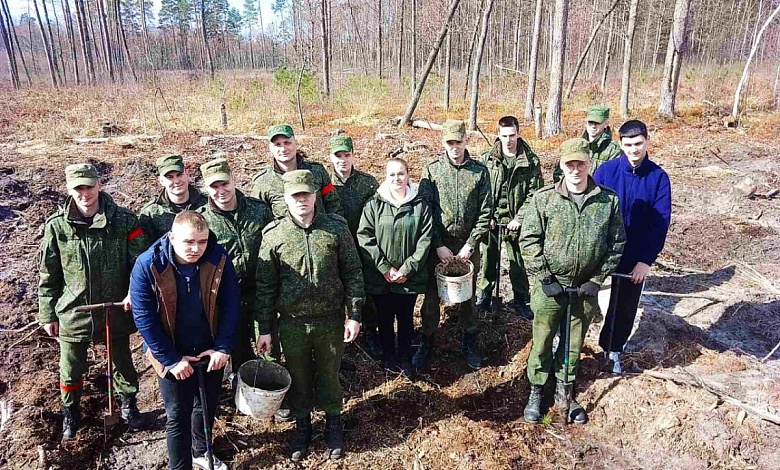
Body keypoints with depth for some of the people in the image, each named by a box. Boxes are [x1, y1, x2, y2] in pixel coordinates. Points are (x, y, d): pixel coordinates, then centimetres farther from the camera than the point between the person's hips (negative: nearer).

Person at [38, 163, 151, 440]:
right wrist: (48, 315, 2)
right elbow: (48, 275, -1)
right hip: (72, 313, 1)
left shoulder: (123, 221, -12)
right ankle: (70, 414, 43)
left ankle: (129, 407, 41)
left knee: (123, 363, 18)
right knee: (71, 370, 17)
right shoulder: (57, 226, -9)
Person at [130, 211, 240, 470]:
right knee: (178, 416, 9)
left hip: (210, 351, 3)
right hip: (172, 356, -3)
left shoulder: (219, 259, -16)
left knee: (207, 407, 22)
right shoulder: (147, 265, -21)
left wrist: (223, 347, -12)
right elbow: (144, 319, -17)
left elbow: (231, 304, -8)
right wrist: (172, 360, -16)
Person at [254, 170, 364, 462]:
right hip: (292, 324, 0)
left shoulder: (337, 228, -8)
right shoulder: (273, 235, -8)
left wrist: (354, 315, -5)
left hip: (331, 321, 0)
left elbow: (353, 274, -3)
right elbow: (265, 286, -2)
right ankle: (302, 425, 42)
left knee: (329, 375, 17)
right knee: (298, 377, 17)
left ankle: (333, 424, 41)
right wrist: (264, 329, -2)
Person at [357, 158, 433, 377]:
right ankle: (388, 357, 35)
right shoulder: (374, 205, -3)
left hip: (410, 277, 0)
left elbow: (425, 240, -5)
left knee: (406, 318, 14)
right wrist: (385, 268, -13)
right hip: (380, 277, 0)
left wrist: (407, 269, -12)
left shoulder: (420, 206, -2)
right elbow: (365, 238, -8)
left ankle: (405, 358, 34)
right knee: (385, 318, 15)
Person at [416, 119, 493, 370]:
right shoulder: (432, 170, -3)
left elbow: (485, 213, -3)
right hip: (437, 245, 0)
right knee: (432, 295, 10)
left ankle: (469, 343, 31)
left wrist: (470, 245, -10)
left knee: (468, 295, 14)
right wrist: (438, 245, -11)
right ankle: (426, 342, 27)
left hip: (468, 245, 1)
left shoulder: (480, 171, -2)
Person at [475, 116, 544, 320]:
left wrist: (519, 219, -11)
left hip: (516, 222, -1)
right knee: (488, 259, 12)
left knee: (518, 262, 10)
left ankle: (520, 299, 27)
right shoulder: (487, 159, -1)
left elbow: (534, 194, -5)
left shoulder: (531, 161, -4)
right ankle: (484, 295, 29)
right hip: (491, 220, 1)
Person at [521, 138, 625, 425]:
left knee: (574, 344, 17)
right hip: (550, 286, -2)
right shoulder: (543, 199, -8)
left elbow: (616, 243, 3)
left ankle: (564, 393, 37)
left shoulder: (609, 200, -3)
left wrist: (598, 279, -3)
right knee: (542, 342, 10)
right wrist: (544, 277, -11)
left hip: (585, 288, 2)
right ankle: (536, 393, 30)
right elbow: (529, 241, -6)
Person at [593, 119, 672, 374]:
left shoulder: (658, 177, -7)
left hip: (635, 257, 1)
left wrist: (646, 260, -13)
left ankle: (612, 349, 36)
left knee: (625, 307, 15)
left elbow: (661, 222, -7)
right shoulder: (606, 170, -10)